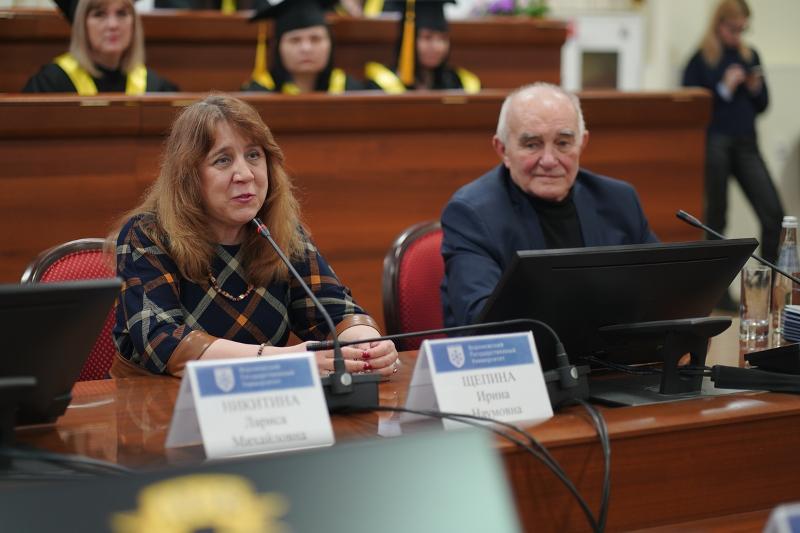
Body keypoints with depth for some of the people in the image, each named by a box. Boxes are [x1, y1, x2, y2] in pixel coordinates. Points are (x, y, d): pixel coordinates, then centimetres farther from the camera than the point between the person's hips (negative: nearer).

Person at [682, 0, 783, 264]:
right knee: (716, 216, 4)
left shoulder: (750, 56, 12)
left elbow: (762, 105, 17)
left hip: (746, 144, 4)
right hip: (714, 144, -4)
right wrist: (725, 88, -13)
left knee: (773, 213, -7)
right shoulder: (701, 60, -1)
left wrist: (756, 88, -3)